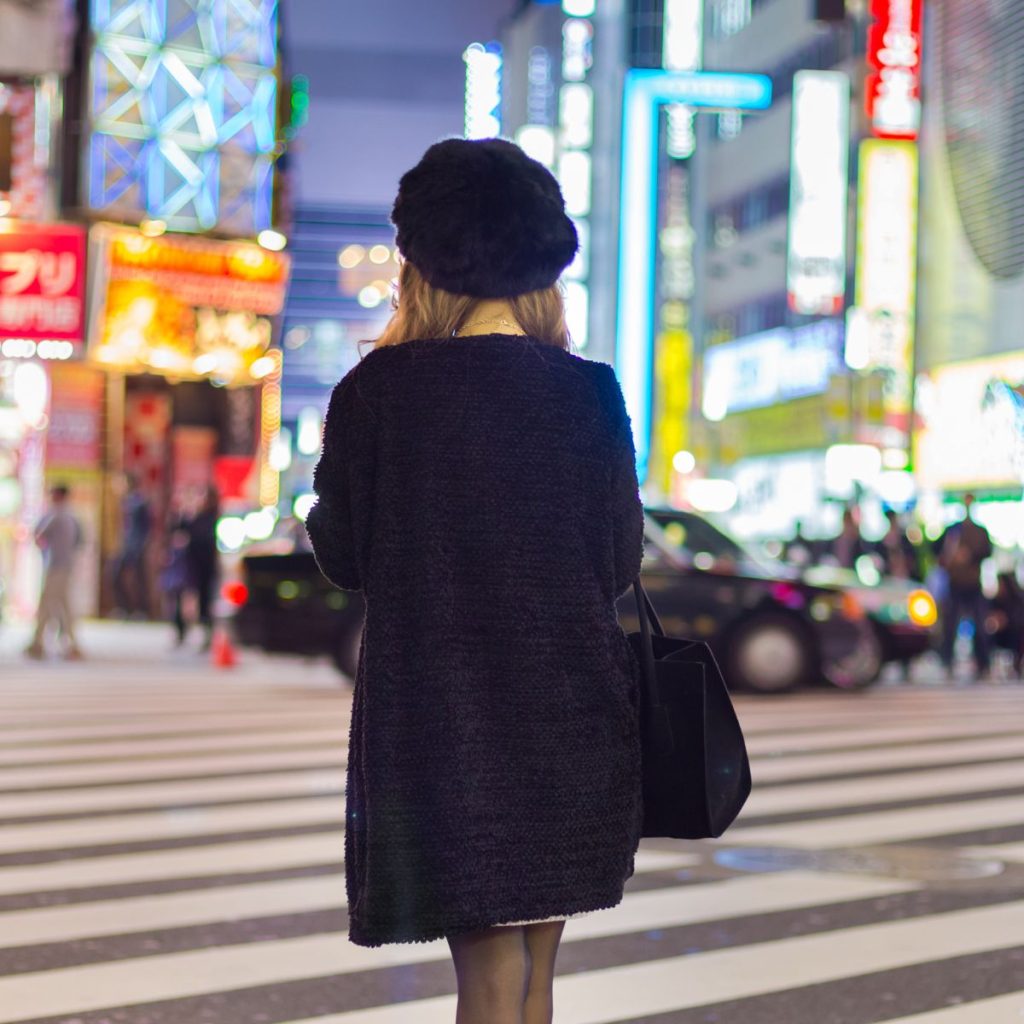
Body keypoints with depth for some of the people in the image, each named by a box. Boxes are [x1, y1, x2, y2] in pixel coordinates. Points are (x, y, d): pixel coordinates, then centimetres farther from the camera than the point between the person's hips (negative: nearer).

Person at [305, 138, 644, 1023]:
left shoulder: (381, 389, -8)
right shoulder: (588, 392, -4)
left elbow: (341, 552, 0)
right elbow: (621, 565, -1)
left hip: (437, 710, -2)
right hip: (571, 712, 2)